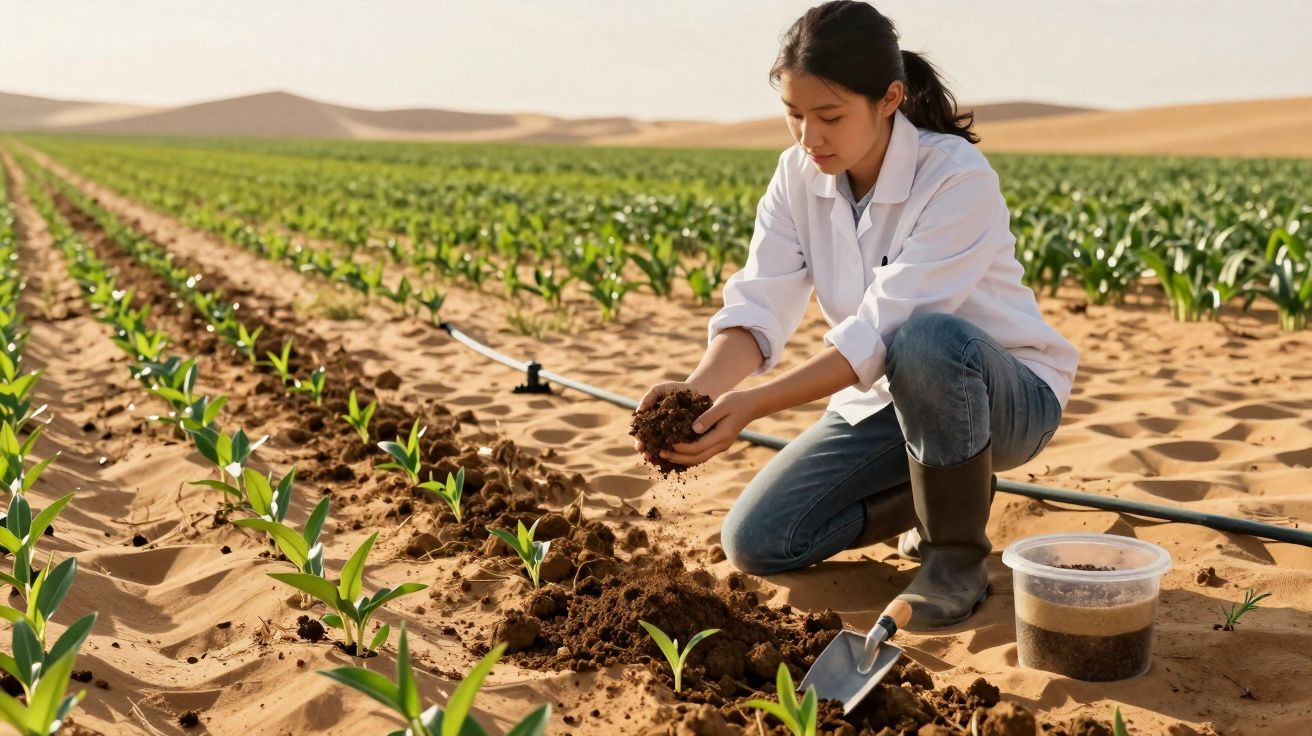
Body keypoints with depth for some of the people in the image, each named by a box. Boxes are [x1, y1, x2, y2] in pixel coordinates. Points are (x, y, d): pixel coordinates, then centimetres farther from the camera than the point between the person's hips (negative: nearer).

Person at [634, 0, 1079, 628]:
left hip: (1008, 394, -6)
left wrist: (751, 405, -40)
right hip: (885, 396, 6)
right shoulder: (799, 175, -7)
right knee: (755, 541, -8)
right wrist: (701, 387, -36)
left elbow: (880, 333, -33)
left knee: (927, 343, -41)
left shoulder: (958, 180, -27)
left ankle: (958, 555, -15)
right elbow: (759, 307, -16)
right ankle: (943, 493, 14)